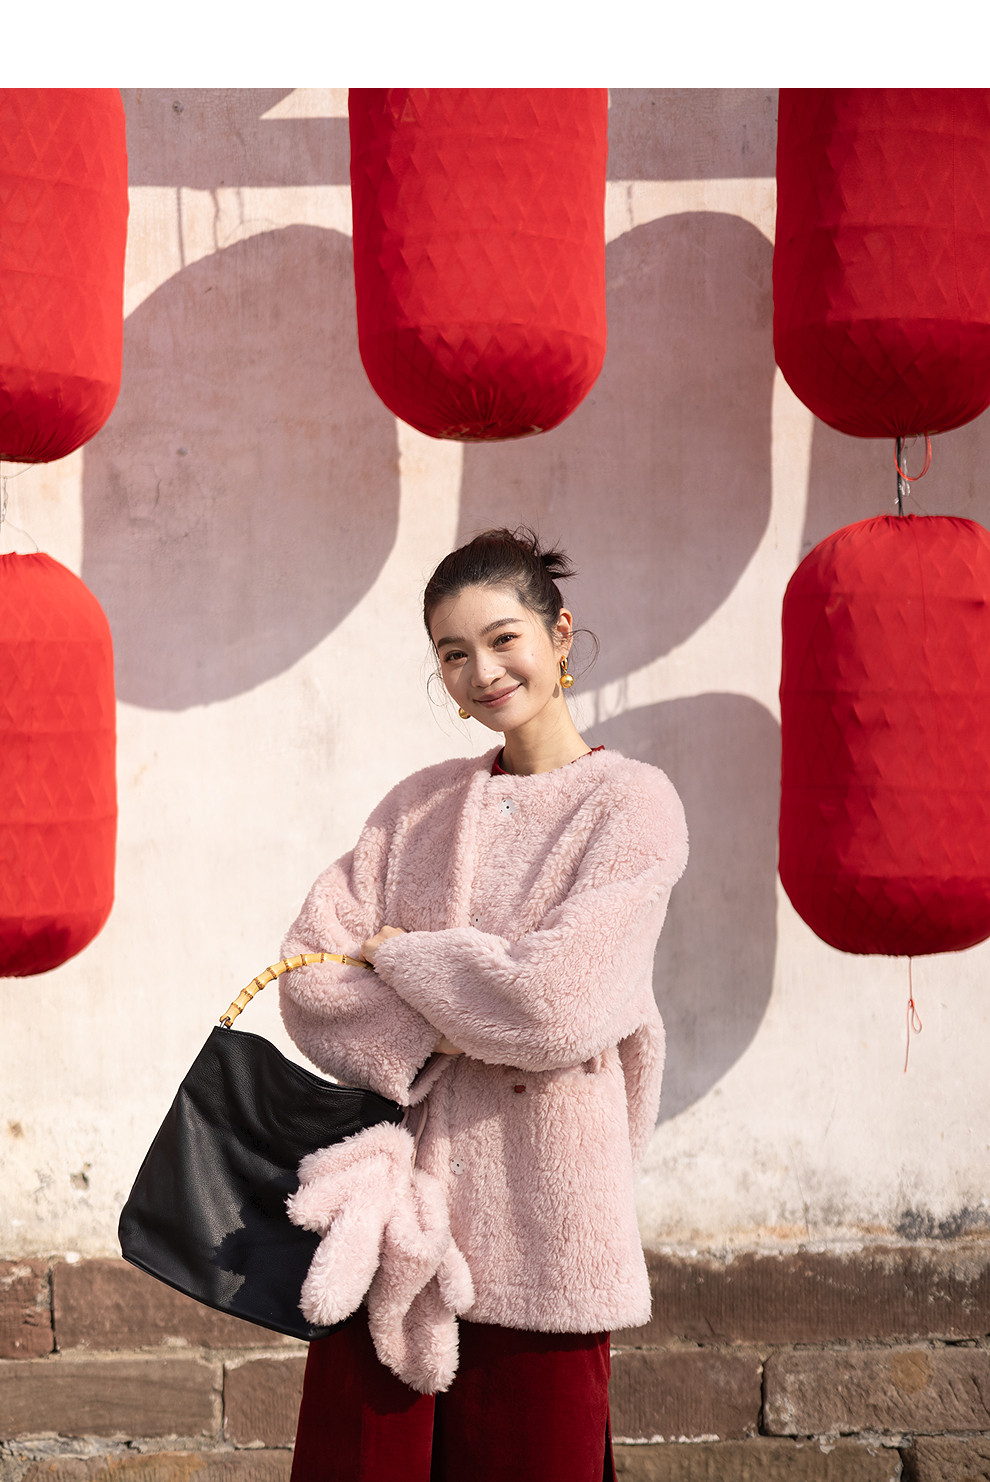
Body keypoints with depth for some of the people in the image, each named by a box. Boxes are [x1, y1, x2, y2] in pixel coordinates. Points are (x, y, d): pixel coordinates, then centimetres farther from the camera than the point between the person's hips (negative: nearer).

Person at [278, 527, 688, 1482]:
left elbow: (551, 1003, -15)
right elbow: (309, 969, 2)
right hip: (395, 1185, 4)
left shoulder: (633, 804, -3)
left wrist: (393, 952, -3)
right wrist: (431, 1033, -14)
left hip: (535, 1214, -4)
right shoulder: (421, 804, 13)